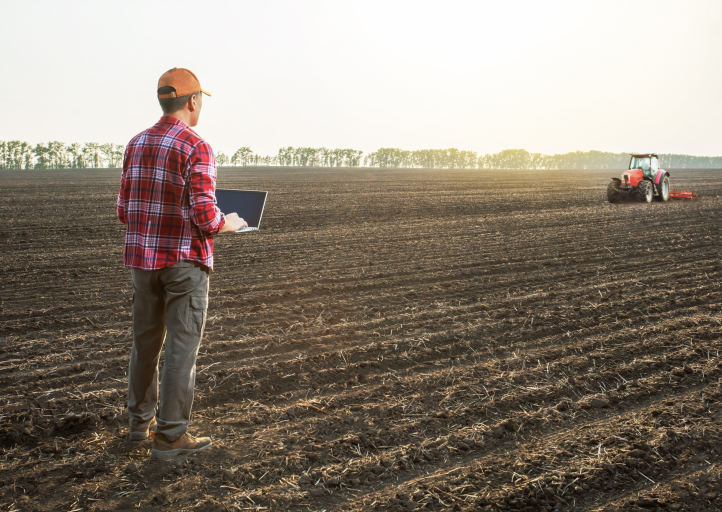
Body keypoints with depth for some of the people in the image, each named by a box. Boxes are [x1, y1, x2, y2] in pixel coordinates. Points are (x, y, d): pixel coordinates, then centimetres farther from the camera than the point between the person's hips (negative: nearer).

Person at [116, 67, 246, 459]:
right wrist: (227, 224, 0)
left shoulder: (136, 145, 8)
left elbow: (125, 212, 8)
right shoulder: (196, 148, -13)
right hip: (185, 260, -7)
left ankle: (141, 420, 31)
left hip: (143, 256, 7)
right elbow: (204, 216, -21)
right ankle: (170, 436, 6)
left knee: (146, 341, 18)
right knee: (182, 346, 1)